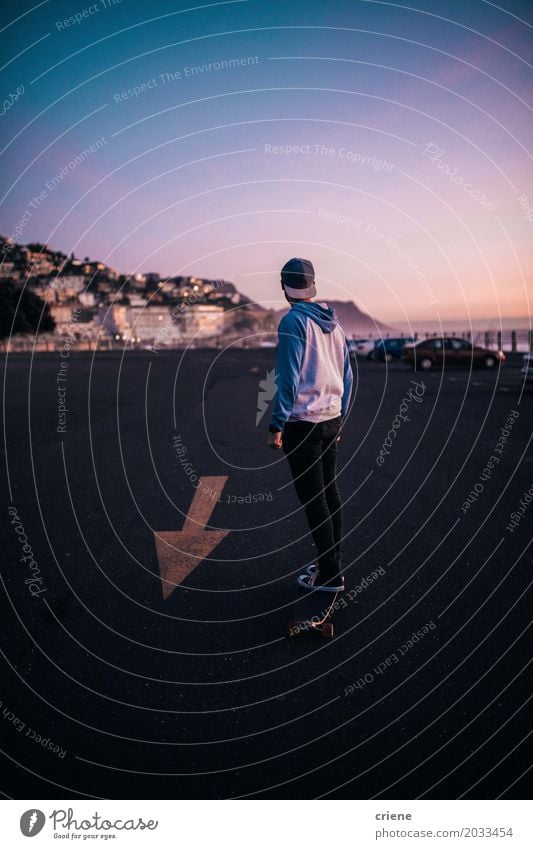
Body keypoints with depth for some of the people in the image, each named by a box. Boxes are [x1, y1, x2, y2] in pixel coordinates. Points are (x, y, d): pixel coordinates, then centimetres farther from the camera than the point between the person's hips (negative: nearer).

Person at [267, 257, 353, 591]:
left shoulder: (294, 321, -11)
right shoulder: (332, 321, 11)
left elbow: (288, 378, -18)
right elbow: (347, 376, 13)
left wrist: (277, 425, -14)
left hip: (302, 423, -8)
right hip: (331, 420, 8)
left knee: (313, 499, -1)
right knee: (330, 492, 15)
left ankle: (330, 575, 7)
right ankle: (332, 562, 26)